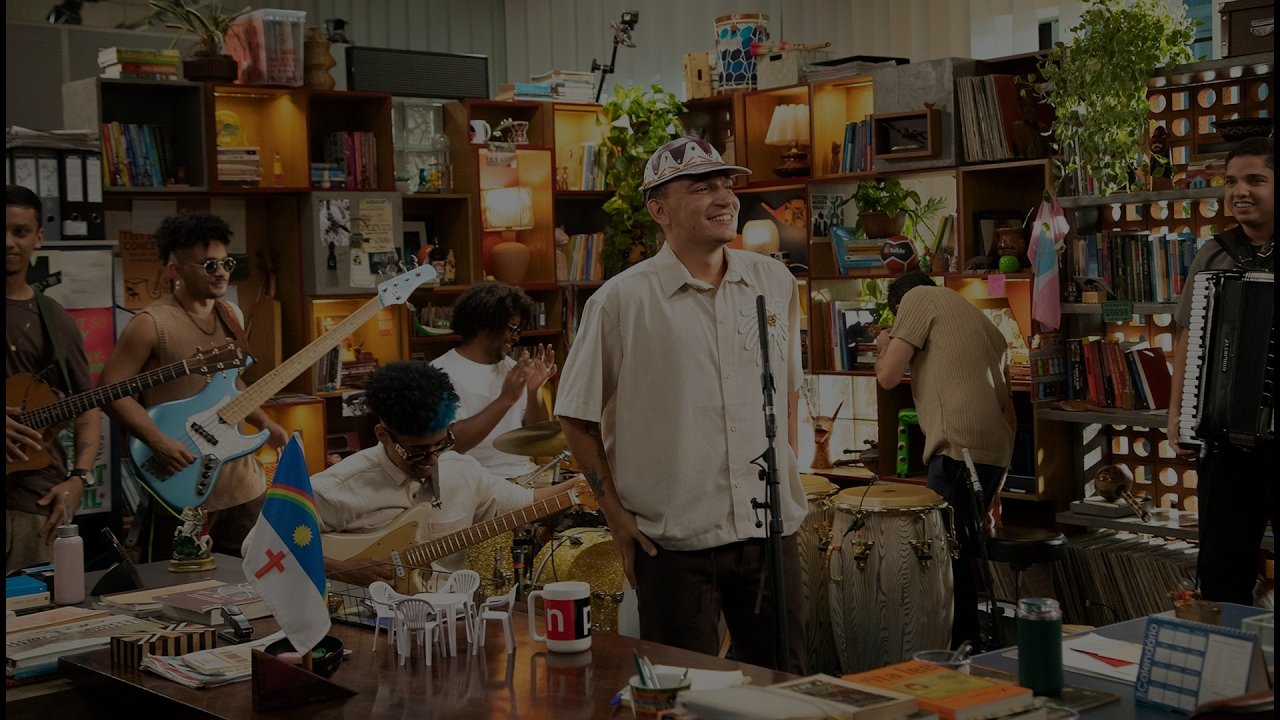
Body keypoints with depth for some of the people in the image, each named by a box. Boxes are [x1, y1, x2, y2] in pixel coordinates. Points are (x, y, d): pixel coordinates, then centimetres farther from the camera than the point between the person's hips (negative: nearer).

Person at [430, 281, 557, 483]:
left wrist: (534, 391, -4)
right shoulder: (441, 373, -7)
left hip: (528, 475, 7)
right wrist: (504, 400, -23)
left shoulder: (510, 366, 14)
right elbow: (449, 443, -19)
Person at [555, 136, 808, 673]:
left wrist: (785, 481, 12)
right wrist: (617, 516, -4)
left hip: (771, 529, 4)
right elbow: (577, 419, -1)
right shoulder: (620, 302, -8)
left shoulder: (776, 283, 6)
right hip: (673, 543, -4)